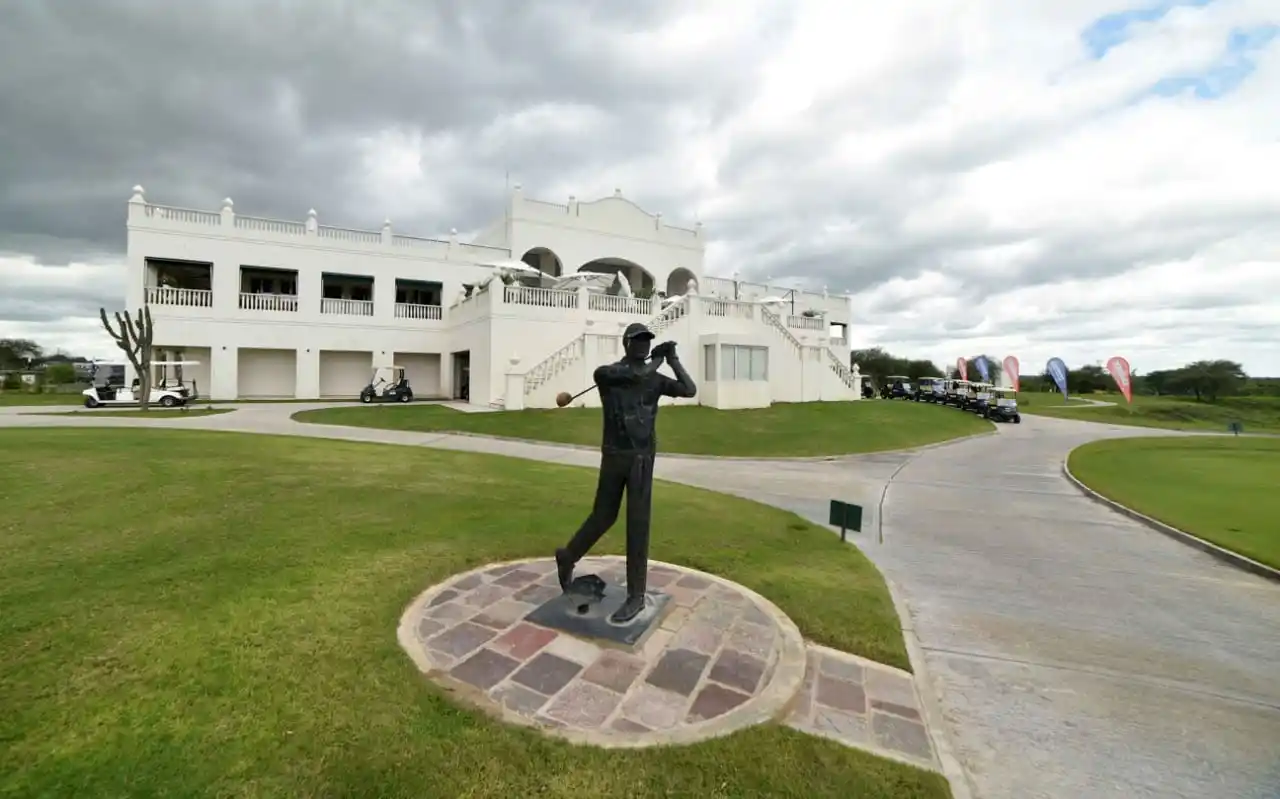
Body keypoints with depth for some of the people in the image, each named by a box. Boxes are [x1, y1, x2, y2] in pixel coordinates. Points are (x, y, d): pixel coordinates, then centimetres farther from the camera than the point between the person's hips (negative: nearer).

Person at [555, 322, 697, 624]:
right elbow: (637, 376, -21)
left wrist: (672, 359, -3)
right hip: (614, 457, -1)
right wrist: (657, 359, -3)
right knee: (604, 516, 10)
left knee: (638, 524, 0)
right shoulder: (605, 373, -4)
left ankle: (636, 595, 9)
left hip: (643, 458, 2)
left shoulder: (655, 379, 7)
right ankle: (567, 557, 38)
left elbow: (690, 390, -4)